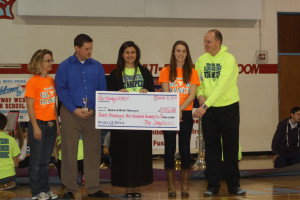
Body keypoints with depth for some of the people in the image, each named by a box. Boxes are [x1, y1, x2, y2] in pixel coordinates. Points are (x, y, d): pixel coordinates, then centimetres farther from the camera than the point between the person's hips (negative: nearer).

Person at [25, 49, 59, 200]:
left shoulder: (51, 81, 10)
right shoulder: (32, 82, -9)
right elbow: (30, 106, -11)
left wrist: (57, 123, 12)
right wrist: (35, 127, -14)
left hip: (51, 124, 6)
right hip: (38, 124, -6)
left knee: (46, 160, 12)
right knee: (36, 160, 2)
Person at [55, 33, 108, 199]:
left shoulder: (97, 66, 9)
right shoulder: (65, 66, 1)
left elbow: (102, 90, 8)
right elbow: (61, 90, -3)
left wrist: (93, 109, -6)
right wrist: (75, 110, -12)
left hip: (92, 114, 3)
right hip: (71, 113, -2)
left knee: (93, 151, 5)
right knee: (69, 151, 1)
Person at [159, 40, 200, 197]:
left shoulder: (192, 72, 7)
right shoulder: (166, 72, 7)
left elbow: (192, 95, -2)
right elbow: (165, 94, -1)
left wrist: (180, 109, -16)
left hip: (186, 114, 0)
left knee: (185, 149, 0)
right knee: (170, 149, 1)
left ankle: (185, 187, 9)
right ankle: (171, 186, 8)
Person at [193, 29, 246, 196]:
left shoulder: (229, 59, -12)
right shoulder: (201, 60, 5)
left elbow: (222, 85, -21)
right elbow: (198, 82, 13)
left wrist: (205, 105, -27)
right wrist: (200, 95, -10)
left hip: (228, 108, -3)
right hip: (208, 110, 4)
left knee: (231, 149, 3)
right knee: (211, 148, 6)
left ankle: (233, 185, 14)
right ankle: (212, 185, 13)